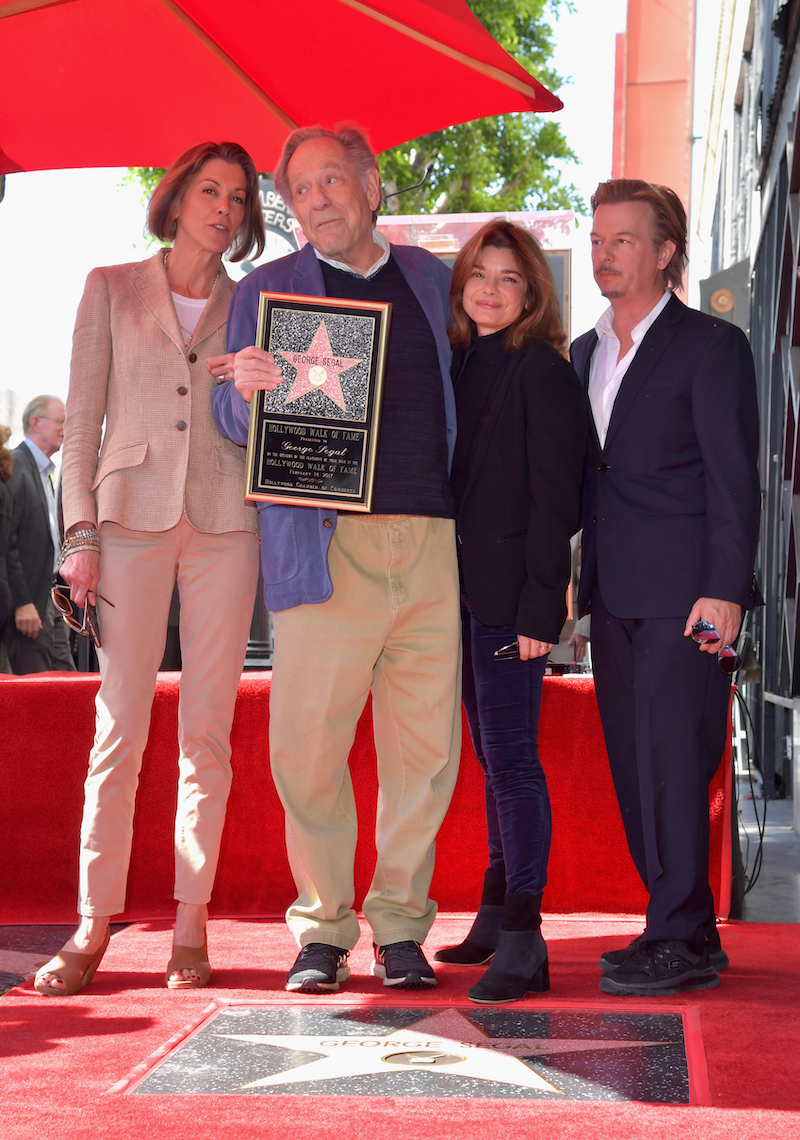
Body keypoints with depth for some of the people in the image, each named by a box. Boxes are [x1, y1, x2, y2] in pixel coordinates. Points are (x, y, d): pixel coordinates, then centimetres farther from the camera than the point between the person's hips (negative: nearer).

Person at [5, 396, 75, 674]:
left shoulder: (44, 472, 19)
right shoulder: (15, 467, -12)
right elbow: (6, 541, -19)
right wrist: (22, 603, -21)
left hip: (50, 598, 10)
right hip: (29, 604, -10)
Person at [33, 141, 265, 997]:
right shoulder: (112, 289, 9)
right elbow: (82, 420, 6)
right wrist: (82, 532, -2)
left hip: (225, 524, 1)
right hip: (133, 515, -1)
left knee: (208, 727, 1)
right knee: (121, 723, -4)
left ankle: (191, 921, 7)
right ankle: (94, 922, 1)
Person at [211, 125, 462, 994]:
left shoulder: (431, 279, 18)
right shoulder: (265, 290, 11)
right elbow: (234, 422, 7)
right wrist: (248, 390, -16)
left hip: (433, 538, 2)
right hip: (328, 544, -2)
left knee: (426, 743, 1)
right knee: (307, 743, -6)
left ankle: (400, 923, 14)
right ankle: (322, 927, 9)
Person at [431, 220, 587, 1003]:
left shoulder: (540, 371, -8)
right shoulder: (456, 365, 14)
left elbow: (554, 498, -12)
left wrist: (539, 608, -17)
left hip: (510, 592, -7)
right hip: (461, 590, 8)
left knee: (510, 755, -8)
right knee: (493, 755, 14)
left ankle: (523, 944, -6)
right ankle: (497, 915, 24)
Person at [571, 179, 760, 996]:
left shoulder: (712, 346, -3)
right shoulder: (585, 353, 18)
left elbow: (733, 477, -9)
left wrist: (724, 589, -16)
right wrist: (572, 580, 11)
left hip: (683, 592, -7)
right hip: (615, 594, 7)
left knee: (672, 761, -9)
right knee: (635, 767, 9)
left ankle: (681, 939, -3)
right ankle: (682, 932, 17)